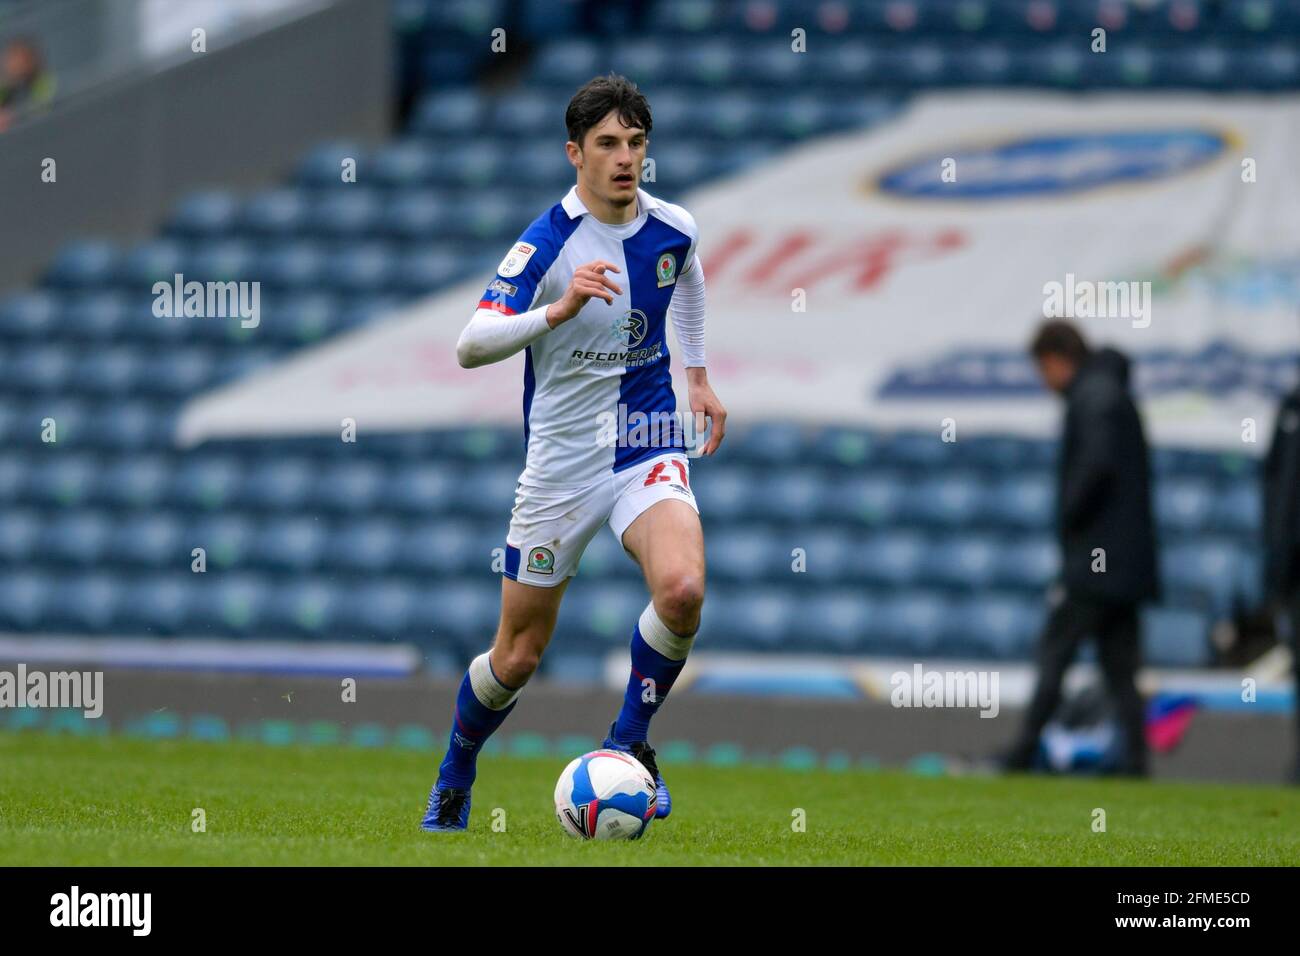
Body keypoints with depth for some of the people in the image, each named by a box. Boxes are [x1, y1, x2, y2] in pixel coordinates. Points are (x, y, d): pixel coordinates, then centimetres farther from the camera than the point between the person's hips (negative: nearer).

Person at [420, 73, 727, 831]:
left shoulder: (674, 229, -1)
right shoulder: (547, 242, -16)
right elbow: (471, 347, -27)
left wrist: (699, 376, 23)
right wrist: (560, 309, -40)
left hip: (648, 450, 3)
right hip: (562, 461, -3)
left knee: (682, 590, -27)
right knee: (518, 656, 5)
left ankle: (629, 741, -4)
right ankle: (454, 783, 32)